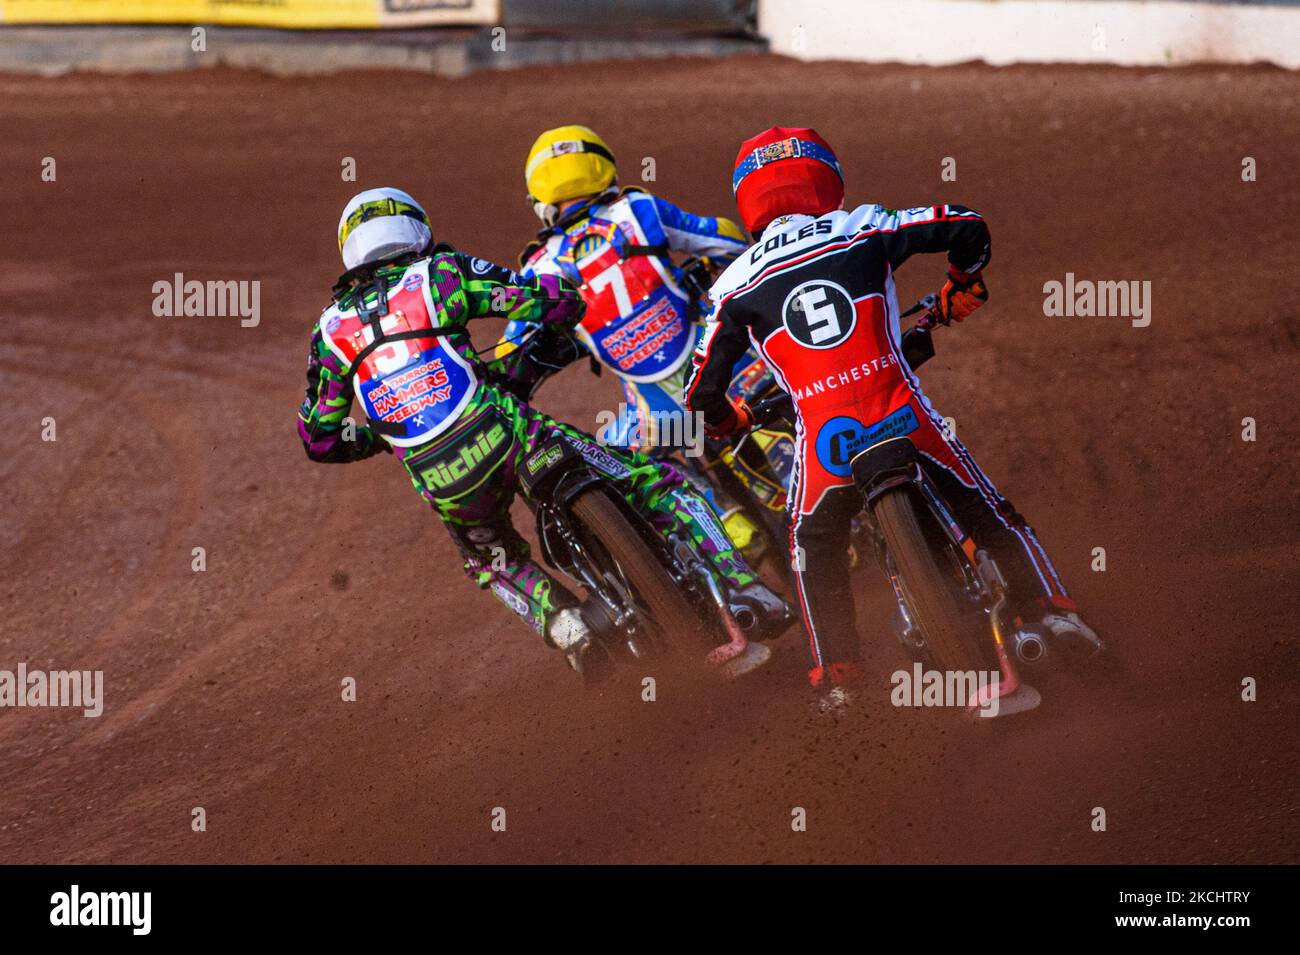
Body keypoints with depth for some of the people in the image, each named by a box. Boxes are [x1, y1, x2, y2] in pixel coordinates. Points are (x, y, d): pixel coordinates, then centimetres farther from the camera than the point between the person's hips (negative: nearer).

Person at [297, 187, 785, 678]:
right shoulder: (441, 274, 6)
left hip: (442, 486, 3)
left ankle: (567, 627, 12)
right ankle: (746, 591, -5)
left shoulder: (331, 329, 15)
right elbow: (552, 300, 0)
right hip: (505, 438, -3)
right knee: (655, 486, 8)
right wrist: (563, 293, 24)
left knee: (491, 560, 36)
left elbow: (319, 439, 16)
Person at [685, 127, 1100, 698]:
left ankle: (836, 673, 18)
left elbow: (703, 392, 14)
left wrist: (730, 424, 37)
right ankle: (1048, 608, 6)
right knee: (987, 512, 19)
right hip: (901, 413, 0)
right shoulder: (862, 230, 11)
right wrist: (961, 287, 28)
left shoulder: (736, 286, 12)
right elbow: (967, 227, 8)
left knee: (814, 548, 25)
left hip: (825, 437, 0)